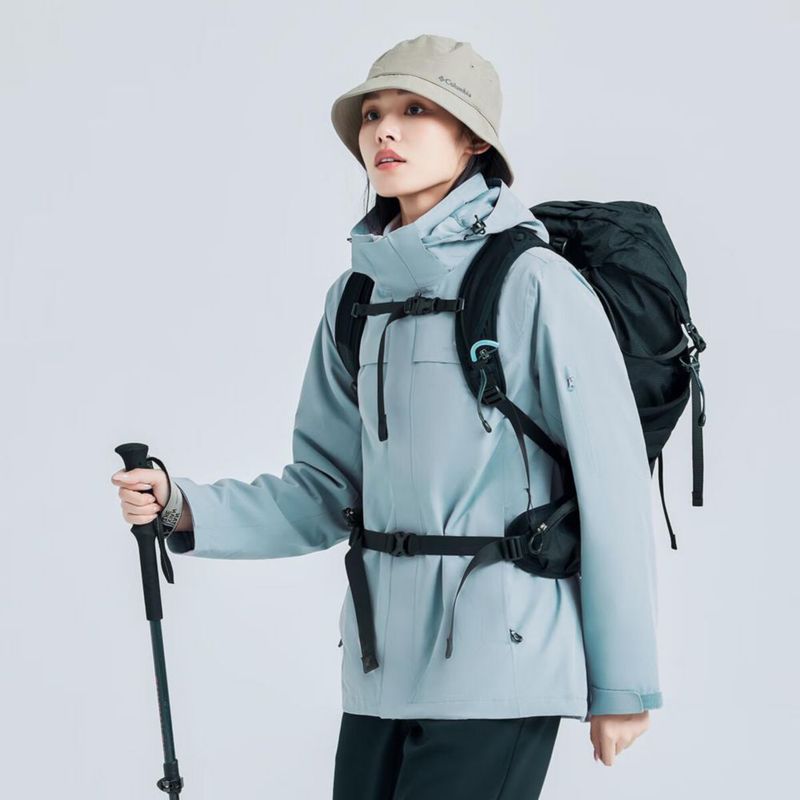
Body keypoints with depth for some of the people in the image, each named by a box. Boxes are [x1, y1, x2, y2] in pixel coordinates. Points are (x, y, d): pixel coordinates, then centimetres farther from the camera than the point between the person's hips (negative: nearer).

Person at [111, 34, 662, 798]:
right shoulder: (356, 296, 10)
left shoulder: (533, 284, -8)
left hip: (498, 674, -6)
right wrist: (185, 508, -3)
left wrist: (623, 682, -5)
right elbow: (328, 489, 13)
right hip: (381, 667, 6)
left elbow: (609, 486, -7)